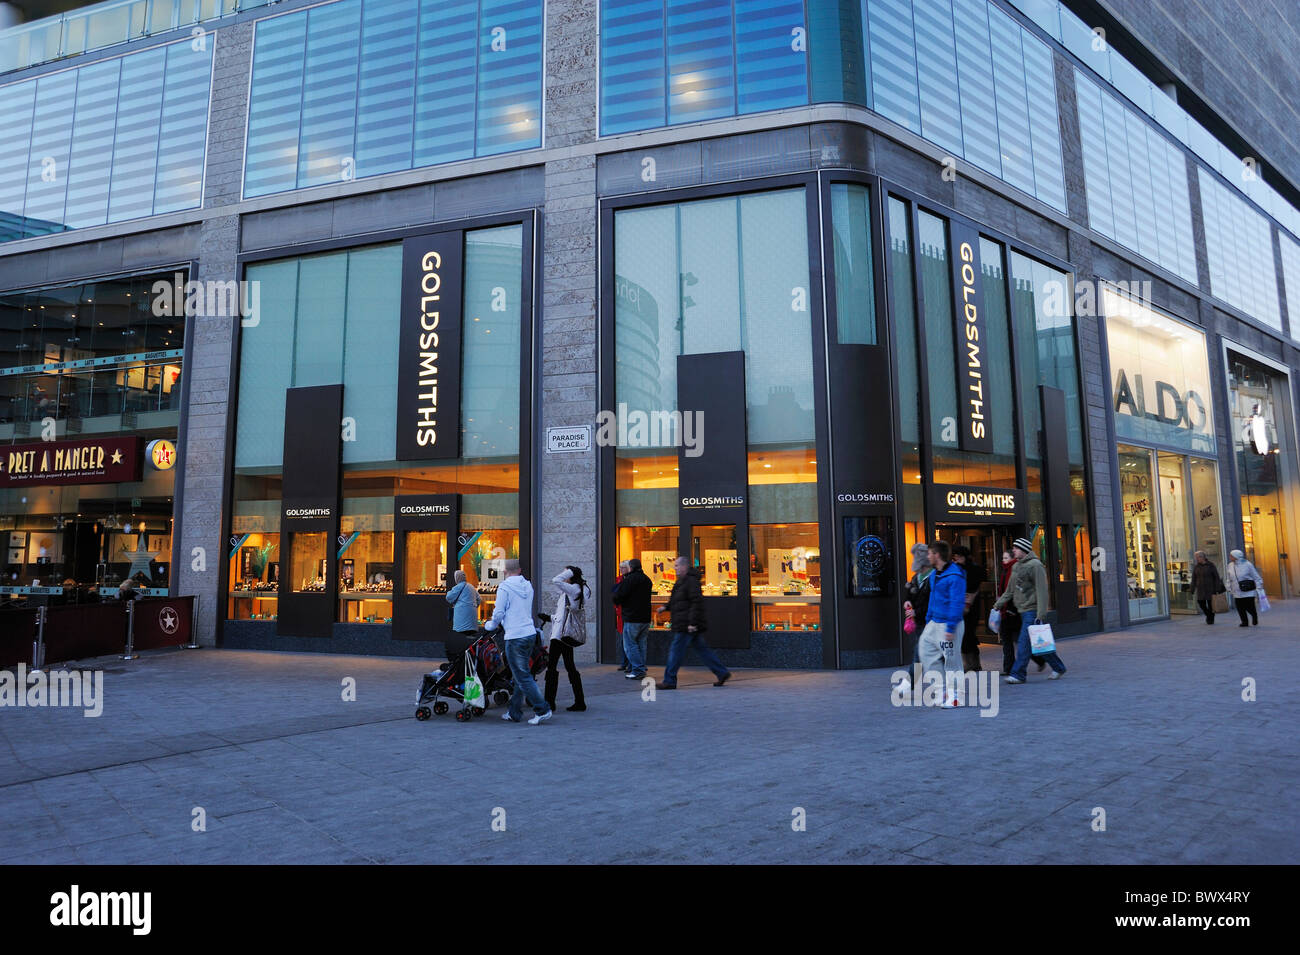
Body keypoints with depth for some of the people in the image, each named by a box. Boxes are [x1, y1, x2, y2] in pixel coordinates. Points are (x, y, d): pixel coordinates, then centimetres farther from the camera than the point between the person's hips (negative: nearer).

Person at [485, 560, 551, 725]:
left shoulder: (504, 587, -9)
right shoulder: (528, 585, 11)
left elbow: (499, 614, -10)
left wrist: (488, 625, 10)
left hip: (515, 636, -7)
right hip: (530, 632, 7)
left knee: (523, 677, -2)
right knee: (520, 675, 14)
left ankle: (542, 710, -6)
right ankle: (514, 712, 21)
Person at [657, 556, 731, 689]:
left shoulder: (691, 581, -14)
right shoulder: (682, 581, 18)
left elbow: (697, 602, -21)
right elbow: (677, 602, 28)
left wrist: (692, 622, -24)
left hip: (687, 625, -10)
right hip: (683, 624, 10)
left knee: (676, 650, -6)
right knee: (702, 649, 12)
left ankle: (669, 681, 0)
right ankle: (722, 673, 16)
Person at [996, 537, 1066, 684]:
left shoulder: (1035, 565, -11)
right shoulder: (1016, 567, 16)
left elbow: (1041, 591, -16)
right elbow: (1010, 590, 22)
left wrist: (1041, 613, -21)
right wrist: (998, 605, 17)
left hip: (1032, 611, -9)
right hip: (1022, 611, 9)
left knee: (1024, 643, -9)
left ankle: (1018, 674, -5)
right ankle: (1058, 668, 24)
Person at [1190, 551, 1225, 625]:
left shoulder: (1210, 565, -7)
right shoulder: (1196, 566, 4)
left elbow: (1217, 577, -6)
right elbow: (1194, 579, 6)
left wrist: (1217, 588, -10)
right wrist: (1192, 588, 2)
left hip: (1210, 587, -3)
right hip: (1200, 588, 3)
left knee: (1210, 603, -1)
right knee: (1201, 603, -2)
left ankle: (1211, 619, 16)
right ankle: (1208, 615, 24)